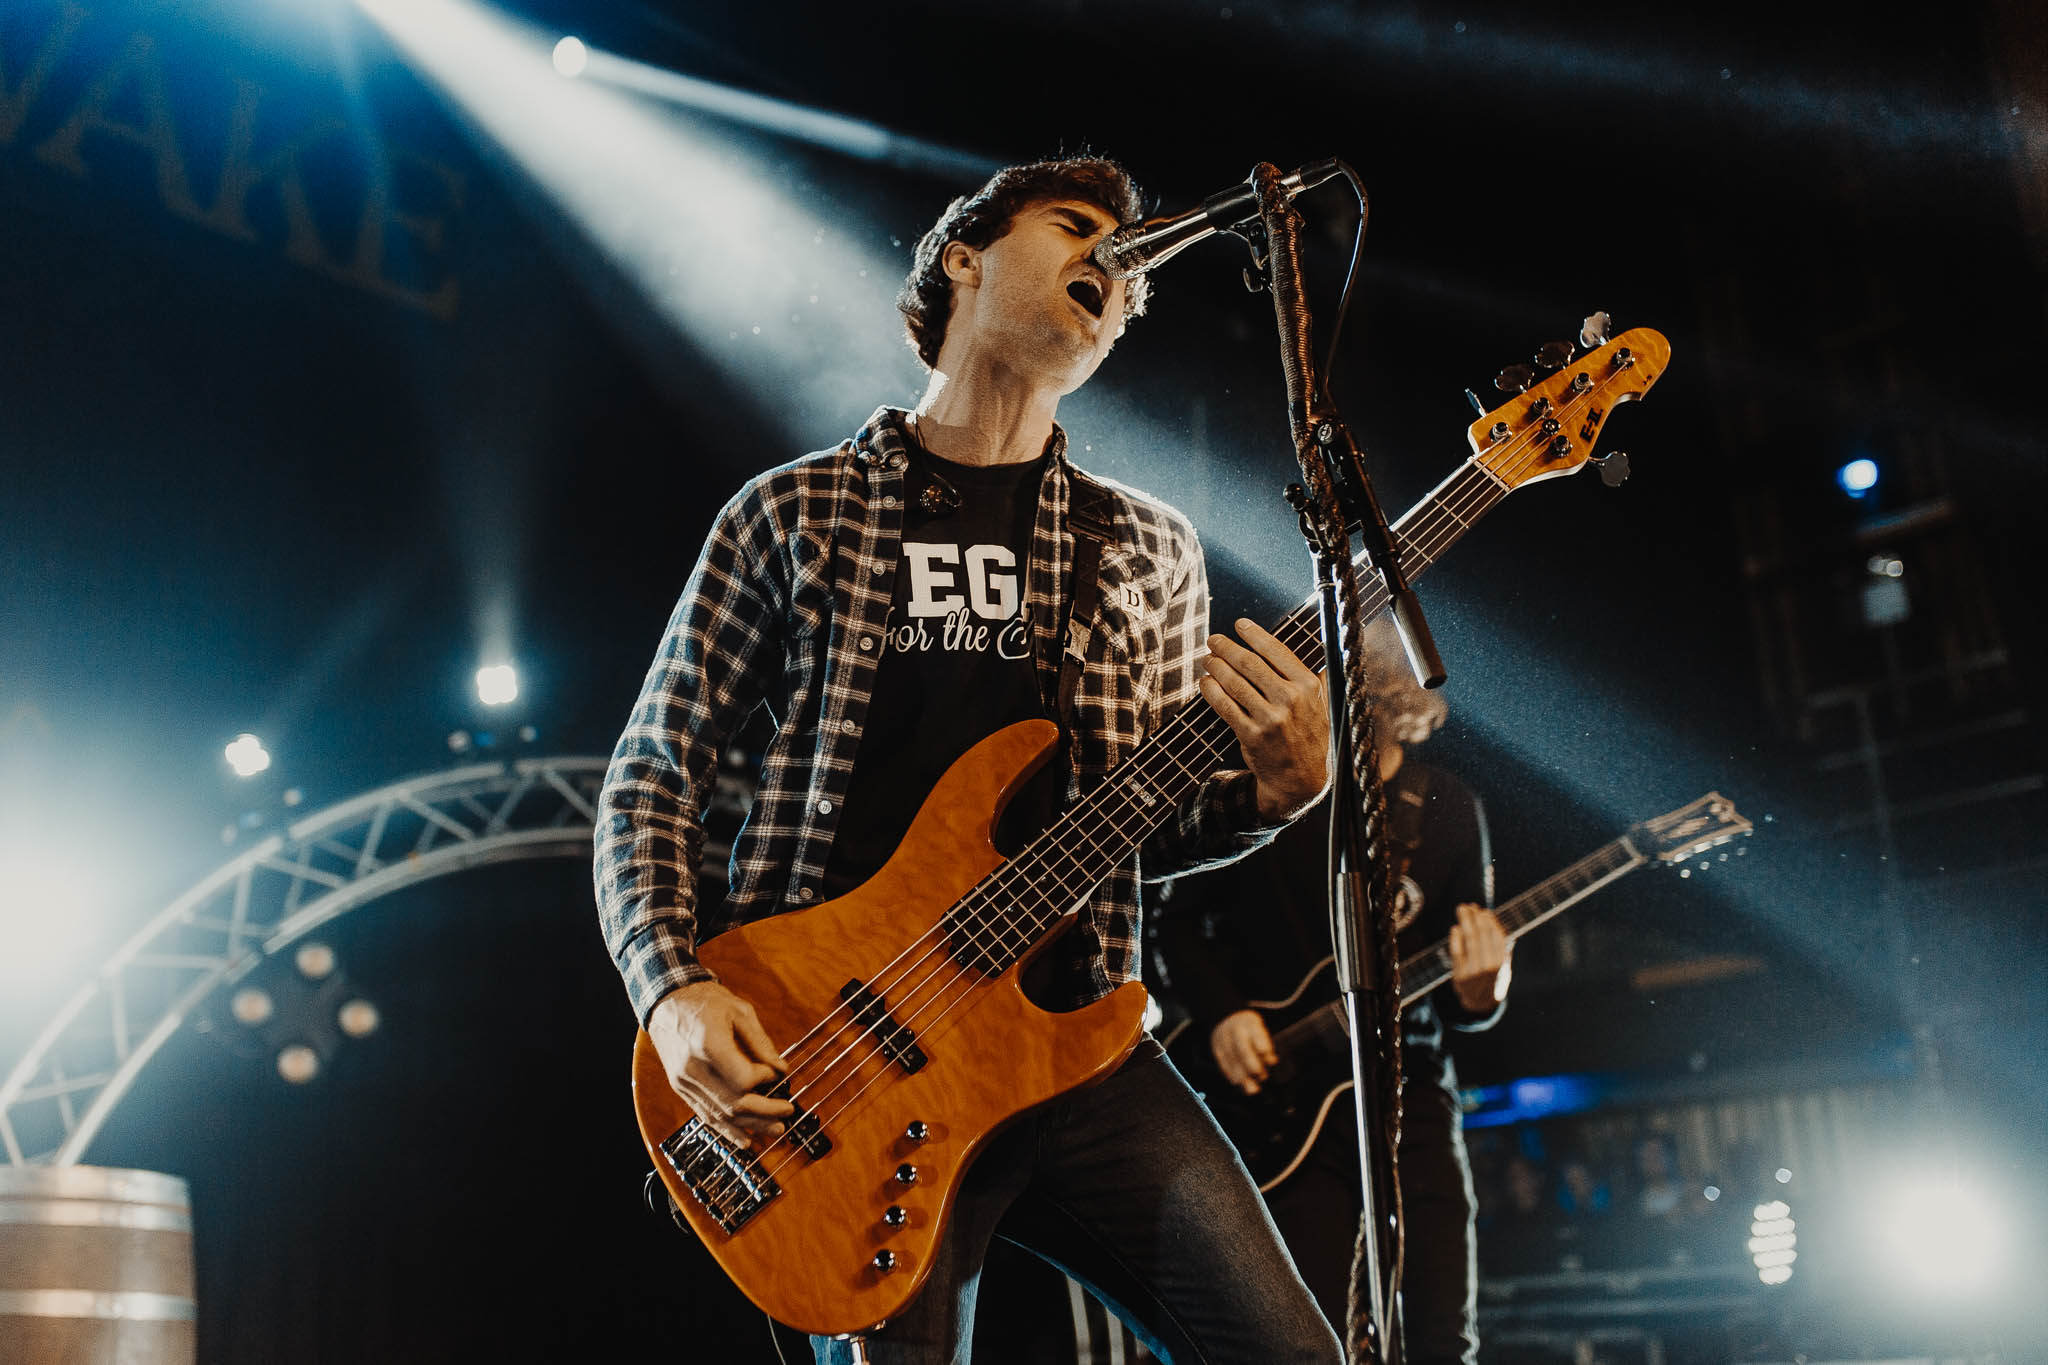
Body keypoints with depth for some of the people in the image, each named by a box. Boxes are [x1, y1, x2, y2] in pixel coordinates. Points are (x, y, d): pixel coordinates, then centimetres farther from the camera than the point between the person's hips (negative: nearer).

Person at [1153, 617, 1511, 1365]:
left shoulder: (1449, 811, 6)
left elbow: (1464, 998, 7)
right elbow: (1181, 918, 7)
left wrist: (1478, 992, -16)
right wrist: (1221, 1014, -9)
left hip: (1408, 1086, 2)